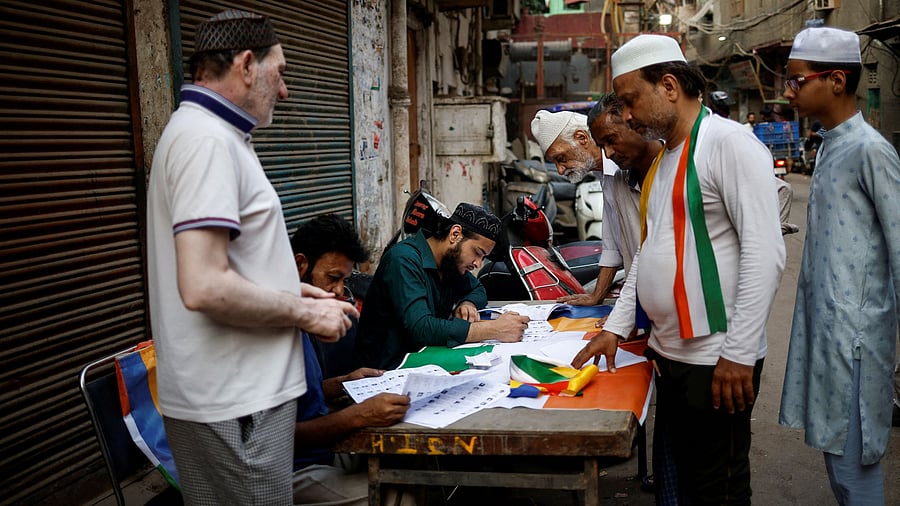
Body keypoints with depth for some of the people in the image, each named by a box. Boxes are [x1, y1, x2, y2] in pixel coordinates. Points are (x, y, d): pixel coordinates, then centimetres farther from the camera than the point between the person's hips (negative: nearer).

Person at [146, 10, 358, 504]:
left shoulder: (201, 132, 15)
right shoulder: (207, 139, -18)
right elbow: (204, 289, -26)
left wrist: (291, 291, 13)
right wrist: (305, 312, -14)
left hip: (233, 388, 10)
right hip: (234, 405, -10)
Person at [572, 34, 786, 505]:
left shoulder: (729, 143, -13)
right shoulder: (663, 158, 15)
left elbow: (764, 253, -20)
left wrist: (738, 353, -21)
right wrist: (615, 327, 13)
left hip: (716, 360, -8)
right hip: (668, 354, 8)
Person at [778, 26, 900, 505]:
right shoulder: (829, 146, 11)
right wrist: (814, 316, 17)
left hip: (854, 326, -8)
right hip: (822, 318, 8)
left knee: (852, 453, 0)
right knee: (831, 442, 16)